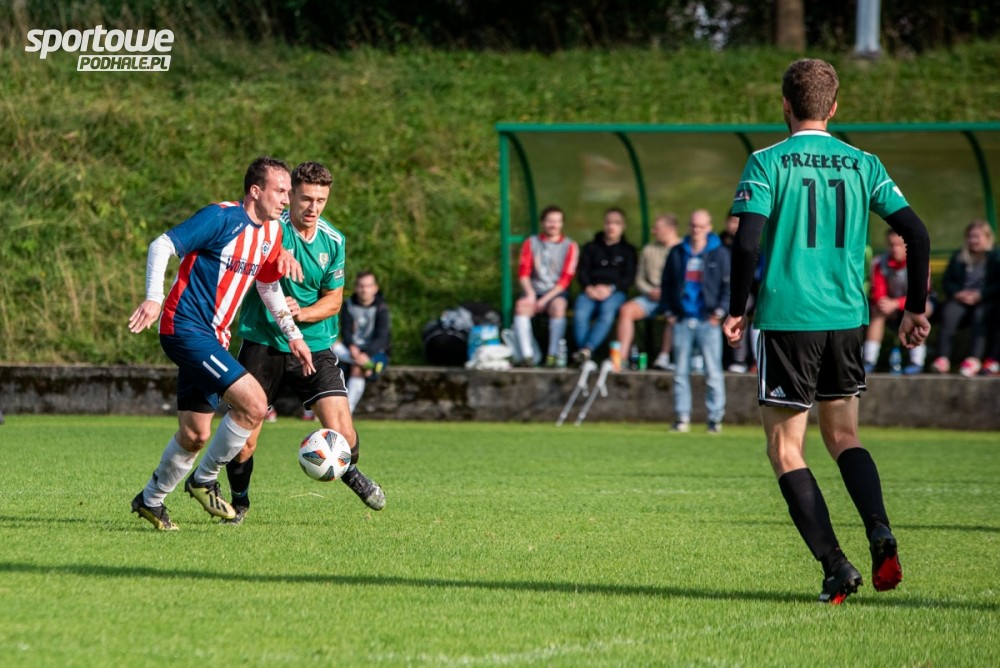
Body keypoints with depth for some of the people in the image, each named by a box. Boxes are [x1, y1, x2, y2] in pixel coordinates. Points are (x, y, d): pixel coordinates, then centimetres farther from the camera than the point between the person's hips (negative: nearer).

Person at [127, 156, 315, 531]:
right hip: (185, 328, -9)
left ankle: (151, 500, 29)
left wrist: (293, 335, 26)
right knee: (254, 404, -18)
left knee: (195, 435, 11)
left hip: (212, 338, 9)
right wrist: (154, 298, -30)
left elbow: (269, 286, 27)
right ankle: (205, 479, -1)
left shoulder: (271, 233, 11)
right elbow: (162, 245, -18)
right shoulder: (222, 218, -14)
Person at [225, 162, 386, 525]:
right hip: (262, 343, -2)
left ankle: (350, 472, 26)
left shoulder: (333, 241, 2)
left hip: (314, 347, 2)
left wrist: (300, 313, -13)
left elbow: (333, 301, 7)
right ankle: (239, 503, 22)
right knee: (242, 439, -6)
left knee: (342, 434, -9)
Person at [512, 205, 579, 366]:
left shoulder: (570, 246, 4)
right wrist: (530, 294, -16)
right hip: (534, 290, 1)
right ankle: (526, 355, -39)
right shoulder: (531, 243, 10)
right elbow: (523, 272, 3)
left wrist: (545, 300, -12)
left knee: (558, 305, -36)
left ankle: (553, 354, -36)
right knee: (521, 306, -31)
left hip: (557, 292, -1)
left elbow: (566, 279, -2)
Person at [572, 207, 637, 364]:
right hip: (591, 291, 1)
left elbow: (629, 277, 4)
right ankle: (585, 357, -42)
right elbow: (582, 272, 11)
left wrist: (610, 289, -13)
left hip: (615, 292, -1)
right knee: (580, 312, -32)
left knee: (607, 311, -36)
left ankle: (587, 349, -48)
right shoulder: (591, 247, 21)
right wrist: (589, 288, -11)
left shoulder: (627, 250, 16)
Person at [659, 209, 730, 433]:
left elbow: (729, 285, 3)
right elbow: (666, 283, 17)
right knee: (680, 372, 3)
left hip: (708, 321, -3)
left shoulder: (720, 254, 4)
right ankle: (682, 417, 7)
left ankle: (716, 417, -1)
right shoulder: (677, 253, 11)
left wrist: (720, 311, -7)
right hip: (682, 321, 3)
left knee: (713, 372, -4)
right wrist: (668, 311, 8)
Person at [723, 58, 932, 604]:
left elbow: (747, 241, -15)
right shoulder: (863, 165, 7)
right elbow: (916, 233, 3)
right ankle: (879, 531, -5)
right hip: (847, 319, 4)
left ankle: (835, 566, -5)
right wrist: (916, 310, 12)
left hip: (787, 319, -4)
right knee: (843, 437, 19)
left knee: (785, 450, 5)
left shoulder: (768, 163, -5)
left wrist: (736, 311, -3)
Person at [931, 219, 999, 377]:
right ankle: (943, 358, -40)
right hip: (960, 299, 3)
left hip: (985, 301, -3)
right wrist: (957, 293, -9)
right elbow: (946, 281, 11)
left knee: (980, 313, -37)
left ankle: (975, 359, -49)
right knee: (949, 311, -31)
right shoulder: (959, 257, 15)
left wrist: (980, 295, -19)